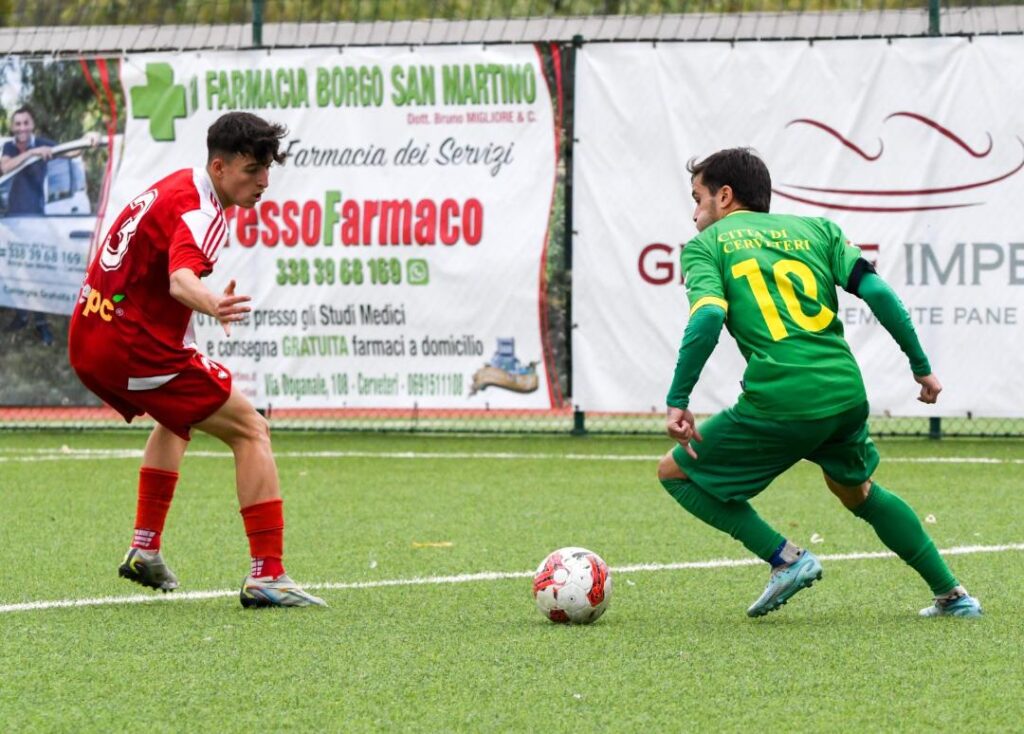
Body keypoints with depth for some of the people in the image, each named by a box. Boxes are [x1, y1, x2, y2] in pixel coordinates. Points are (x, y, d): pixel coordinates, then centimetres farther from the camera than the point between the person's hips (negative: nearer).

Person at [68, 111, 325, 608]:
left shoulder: (174, 186, 13)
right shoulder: (199, 211, -17)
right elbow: (181, 279, -38)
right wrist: (212, 305, -59)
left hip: (87, 343, 10)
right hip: (136, 348, -10)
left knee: (177, 417, 36)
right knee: (250, 429, -5)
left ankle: (145, 550, 33)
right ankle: (266, 576, -14)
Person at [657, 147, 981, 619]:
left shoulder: (706, 246, 8)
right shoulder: (815, 229, 19)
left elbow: (709, 316, -11)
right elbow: (875, 291, 6)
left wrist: (677, 401, -12)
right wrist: (921, 366, 11)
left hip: (778, 401, -5)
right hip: (846, 394, 5)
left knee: (676, 472, 14)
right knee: (857, 491, 33)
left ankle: (786, 559, 2)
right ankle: (952, 594, 32)